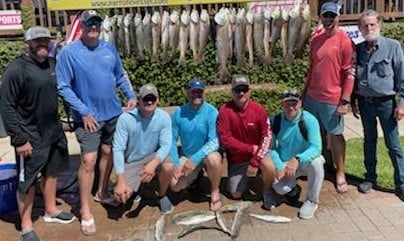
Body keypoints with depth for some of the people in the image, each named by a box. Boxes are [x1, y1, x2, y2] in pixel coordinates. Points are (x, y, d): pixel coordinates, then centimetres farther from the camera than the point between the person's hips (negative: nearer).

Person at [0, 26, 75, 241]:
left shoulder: (51, 63, 4)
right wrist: (18, 139, -18)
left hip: (54, 132, 7)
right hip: (30, 137, -7)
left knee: (51, 172, 21)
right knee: (27, 183, 5)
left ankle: (51, 210, 41)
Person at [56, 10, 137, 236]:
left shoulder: (109, 48, 3)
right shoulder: (69, 53, -12)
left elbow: (121, 76, 13)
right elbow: (63, 87, -12)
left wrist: (131, 95, -2)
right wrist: (84, 111, -17)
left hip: (113, 113, 5)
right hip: (89, 116, -5)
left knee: (108, 153, 16)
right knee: (89, 160, -7)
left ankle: (102, 192, 36)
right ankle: (85, 210, 5)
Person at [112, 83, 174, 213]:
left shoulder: (163, 117, -17)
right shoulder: (125, 118, -22)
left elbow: (166, 145, -22)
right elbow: (118, 149, -22)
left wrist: (153, 164, -43)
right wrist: (121, 182, -27)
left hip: (153, 157, 1)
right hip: (131, 162, -1)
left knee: (169, 166, -32)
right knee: (121, 195, -19)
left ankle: (162, 196, 1)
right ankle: (135, 186, 20)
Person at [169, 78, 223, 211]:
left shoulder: (211, 112, -20)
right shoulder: (179, 113, -10)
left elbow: (214, 142, -26)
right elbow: (172, 140, -5)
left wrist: (195, 159, -34)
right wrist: (176, 164, -14)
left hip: (207, 154, -3)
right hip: (186, 156, 3)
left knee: (213, 159, -37)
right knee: (175, 185, -12)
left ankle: (215, 191, -8)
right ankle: (196, 175, 22)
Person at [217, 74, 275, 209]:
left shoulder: (258, 109, -16)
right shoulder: (225, 110, -19)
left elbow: (267, 137, -15)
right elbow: (225, 139, -20)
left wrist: (255, 162, -23)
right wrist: (251, 149, -21)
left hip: (257, 152, 0)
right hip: (236, 157, 1)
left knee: (269, 166, -33)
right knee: (236, 194, 4)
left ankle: (266, 190, 1)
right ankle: (244, 176, 38)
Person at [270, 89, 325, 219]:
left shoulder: (309, 120, -20)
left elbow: (316, 147, -29)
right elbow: (271, 147, -7)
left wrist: (297, 159, -45)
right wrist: (279, 166, -22)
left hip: (305, 161, -1)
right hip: (284, 163, 1)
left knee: (316, 162, -36)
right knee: (279, 188, -26)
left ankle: (312, 201, -11)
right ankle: (293, 188, 16)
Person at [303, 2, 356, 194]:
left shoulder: (344, 40, -10)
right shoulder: (316, 40, 9)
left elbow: (350, 73, -12)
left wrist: (345, 100, -16)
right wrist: (304, 93, 14)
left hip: (332, 99, -5)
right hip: (312, 97, 6)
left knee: (335, 135, 4)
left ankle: (340, 173, 16)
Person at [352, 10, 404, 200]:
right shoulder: (358, 50, 4)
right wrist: (353, 101, 10)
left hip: (386, 102, -3)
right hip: (365, 103, 4)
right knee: (369, 141, 15)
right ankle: (370, 177, 28)